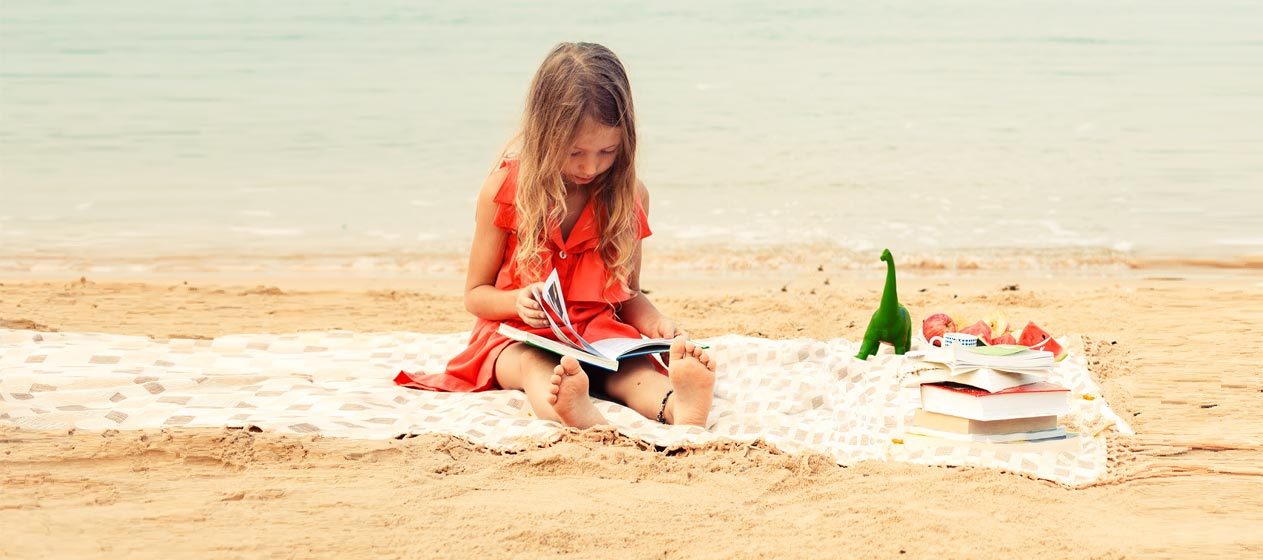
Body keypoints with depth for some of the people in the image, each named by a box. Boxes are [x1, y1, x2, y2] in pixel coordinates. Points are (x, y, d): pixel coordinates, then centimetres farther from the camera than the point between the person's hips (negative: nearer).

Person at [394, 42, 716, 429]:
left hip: (600, 336, 2)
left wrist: (657, 323, -9)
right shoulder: (504, 190, -5)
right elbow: (475, 295, 2)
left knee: (634, 367, -32)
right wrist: (518, 302, -21)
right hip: (518, 338, -2)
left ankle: (678, 405, -67)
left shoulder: (629, 196, 2)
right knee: (535, 365, -38)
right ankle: (576, 418, -73)